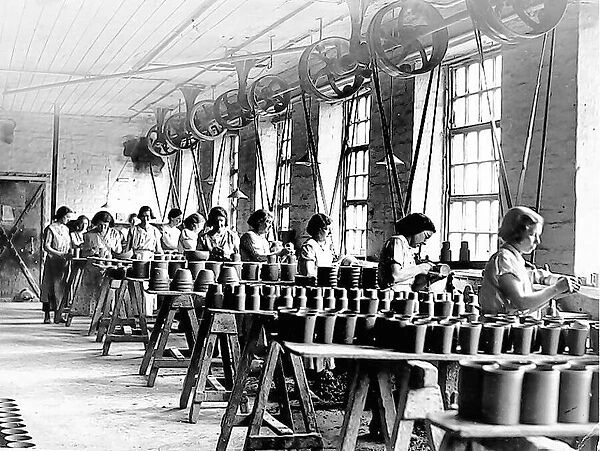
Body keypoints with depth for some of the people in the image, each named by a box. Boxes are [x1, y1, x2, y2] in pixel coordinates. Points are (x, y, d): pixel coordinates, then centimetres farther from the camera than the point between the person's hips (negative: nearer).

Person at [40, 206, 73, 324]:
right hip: (52, 262, -6)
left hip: (64, 263, 6)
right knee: (50, 288, -5)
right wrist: (60, 254, -19)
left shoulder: (66, 229, 14)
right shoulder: (50, 229, -6)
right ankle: (47, 316, -3)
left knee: (61, 287, 3)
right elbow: (46, 247, -11)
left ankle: (57, 315, 6)